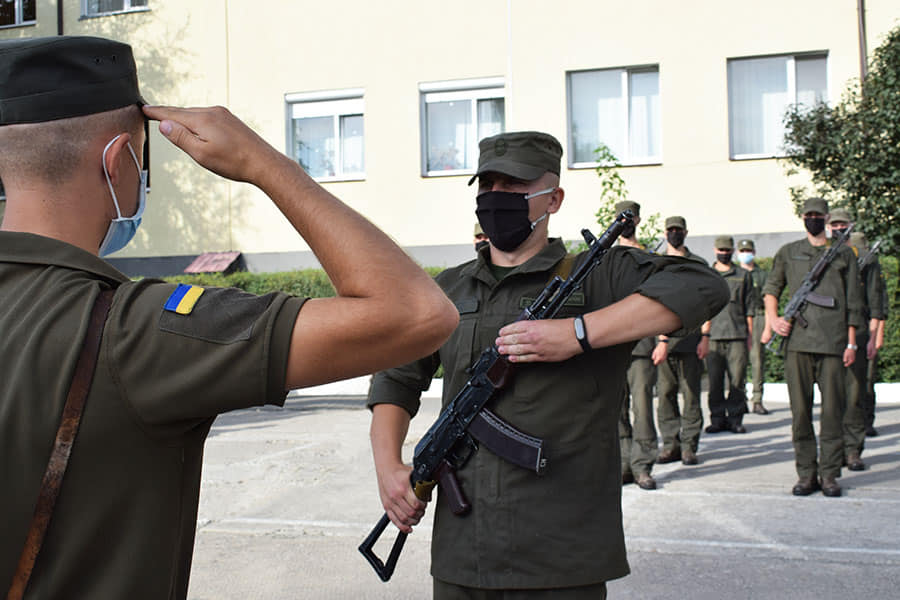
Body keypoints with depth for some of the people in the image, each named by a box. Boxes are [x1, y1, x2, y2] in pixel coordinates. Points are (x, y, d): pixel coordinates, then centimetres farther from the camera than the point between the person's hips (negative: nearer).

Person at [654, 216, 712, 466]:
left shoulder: (698, 264, 10)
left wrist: (705, 337, -4)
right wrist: (661, 339, -3)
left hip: (691, 340, -1)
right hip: (664, 339, 1)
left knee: (691, 394, -1)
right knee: (665, 393, 0)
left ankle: (689, 445, 6)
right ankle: (671, 444, 8)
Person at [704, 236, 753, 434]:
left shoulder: (743, 275, 13)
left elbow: (749, 307, 12)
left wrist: (749, 334, 7)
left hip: (737, 335, 0)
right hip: (713, 335, 0)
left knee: (738, 379, -2)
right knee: (715, 380, 0)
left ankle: (735, 419, 6)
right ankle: (718, 418, 8)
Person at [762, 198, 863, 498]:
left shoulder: (843, 254, 12)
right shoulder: (788, 252, 13)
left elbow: (853, 302, 11)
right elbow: (771, 287, 20)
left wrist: (852, 342, 5)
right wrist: (772, 317, 2)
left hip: (833, 342, 0)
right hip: (797, 340, 1)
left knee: (832, 411, -1)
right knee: (800, 411, 2)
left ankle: (829, 474, 8)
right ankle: (806, 474, 9)